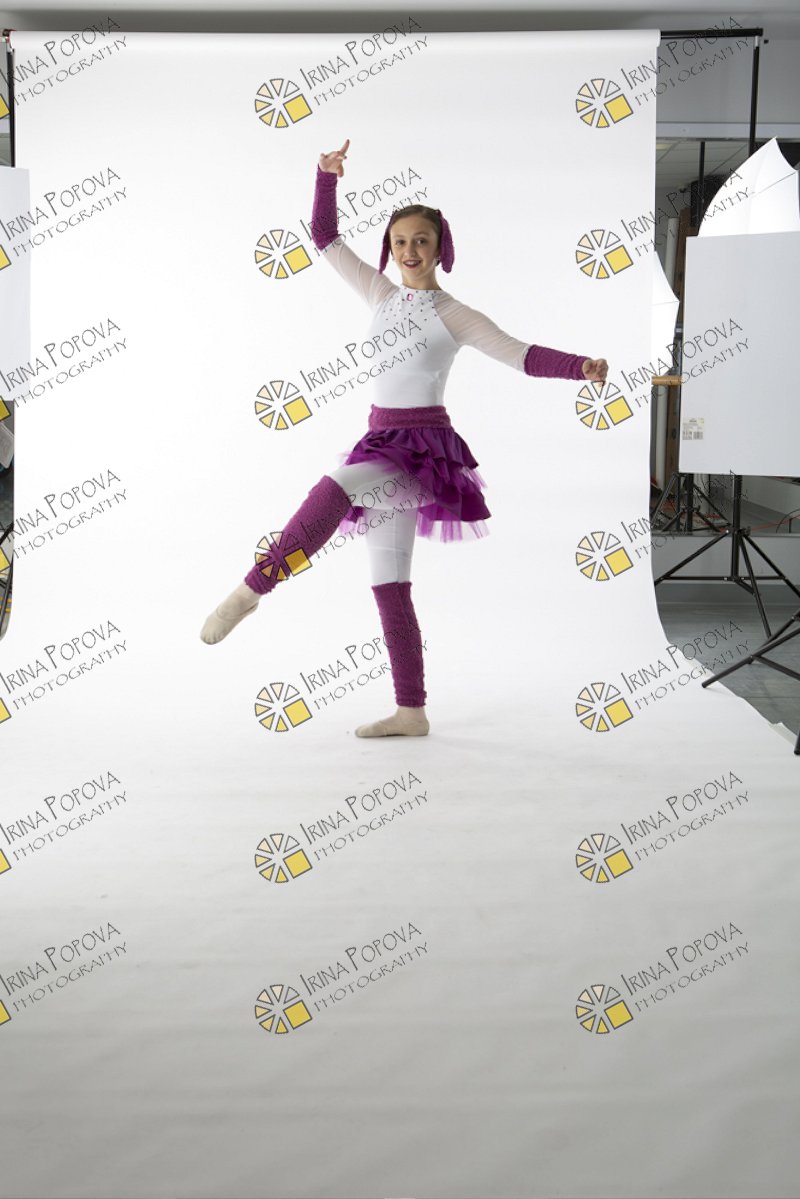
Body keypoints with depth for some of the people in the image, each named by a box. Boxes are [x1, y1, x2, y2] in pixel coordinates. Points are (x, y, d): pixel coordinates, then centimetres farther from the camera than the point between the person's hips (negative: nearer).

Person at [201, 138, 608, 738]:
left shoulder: (453, 314, -1)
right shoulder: (380, 294, 13)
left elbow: (519, 353, -9)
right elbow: (325, 237, 18)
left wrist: (580, 366, -23)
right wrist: (328, 176, 8)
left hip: (423, 443, -6)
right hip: (383, 444, 6)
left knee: (332, 491, -34)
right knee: (389, 586, 4)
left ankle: (251, 588, -27)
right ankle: (411, 711, 8)